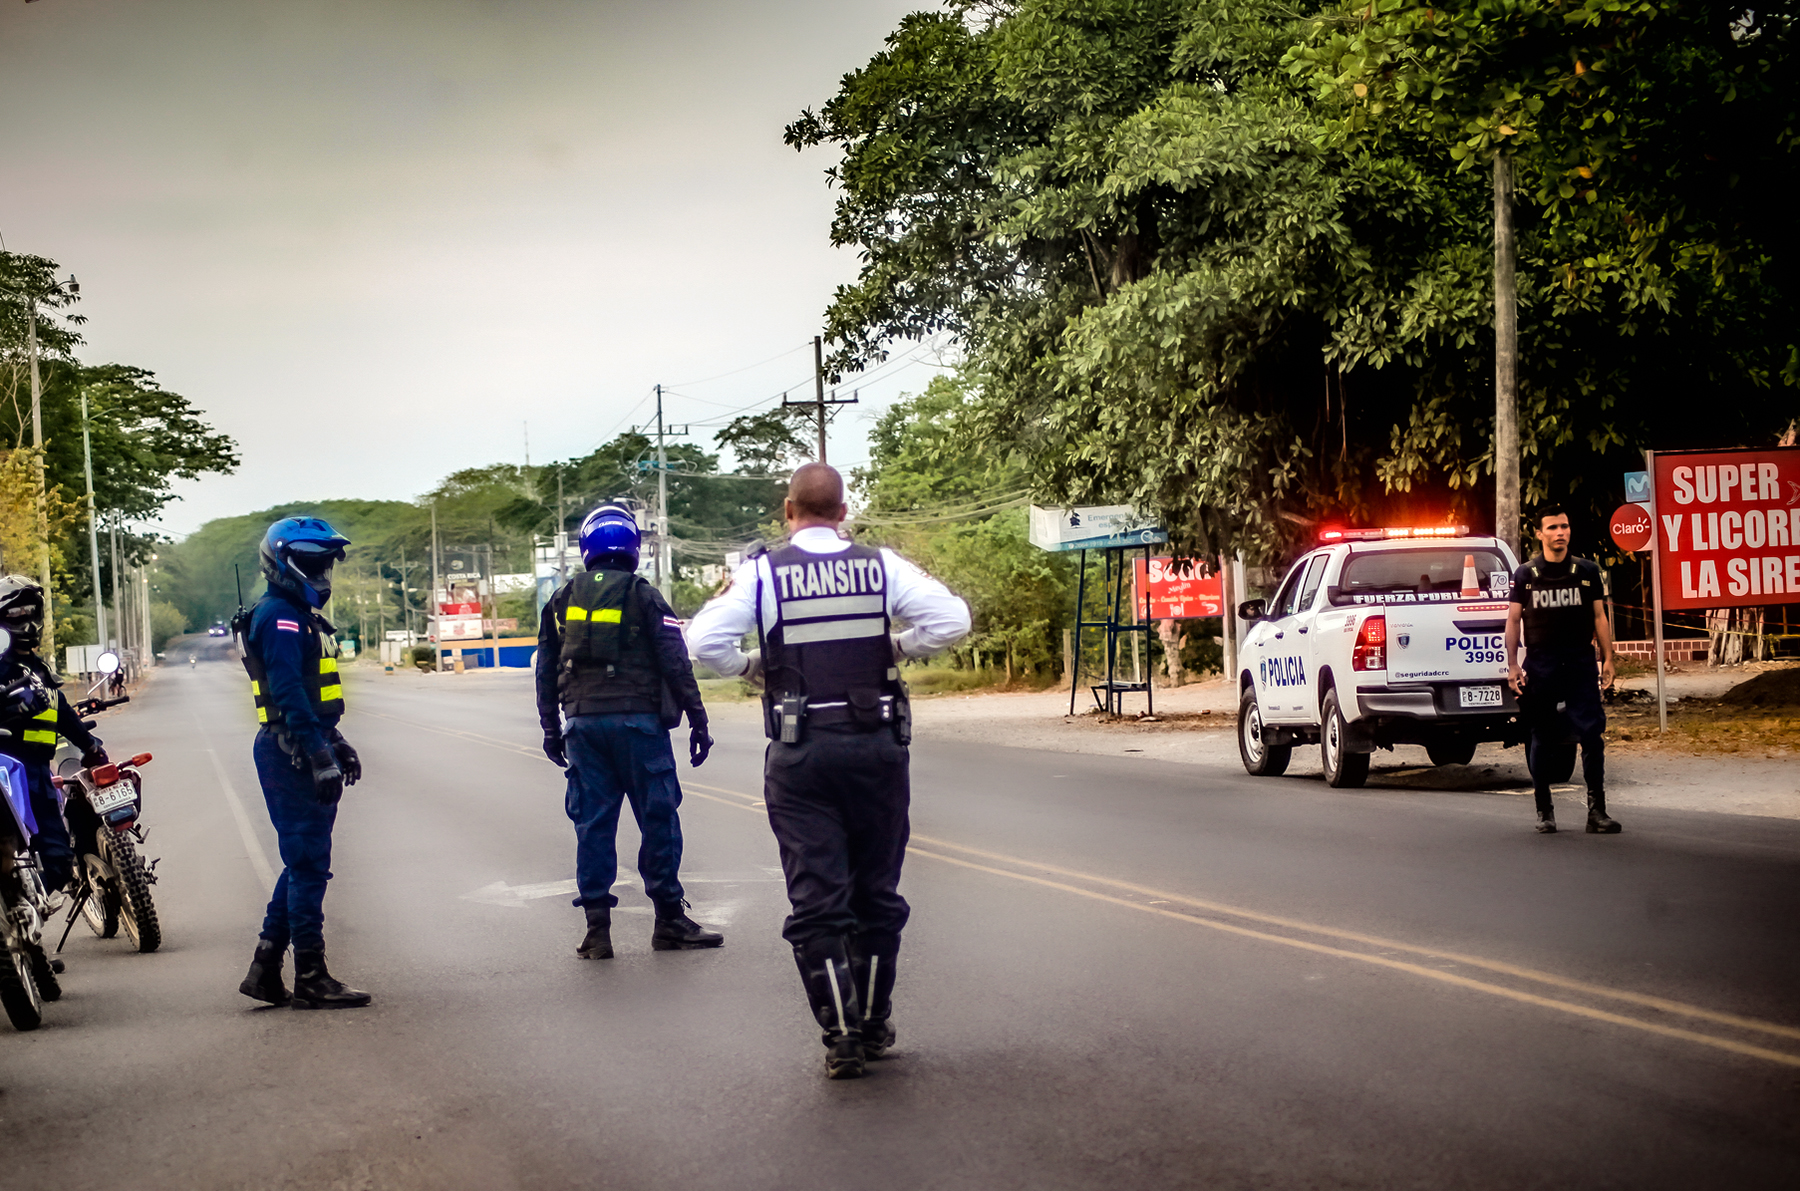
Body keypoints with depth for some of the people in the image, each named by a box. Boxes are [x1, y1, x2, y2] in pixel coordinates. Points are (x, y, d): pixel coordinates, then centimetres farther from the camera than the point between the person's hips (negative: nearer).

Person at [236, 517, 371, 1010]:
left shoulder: (300, 616, 19)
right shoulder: (280, 618, -14)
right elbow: (290, 696, -22)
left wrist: (337, 743, 26)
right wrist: (320, 758, -25)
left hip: (303, 752, 11)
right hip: (292, 757, -11)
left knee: (303, 863, 13)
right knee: (308, 865, -6)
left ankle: (265, 970, 17)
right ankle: (310, 979, -1)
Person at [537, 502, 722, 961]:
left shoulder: (562, 601, 11)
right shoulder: (644, 596, -2)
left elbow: (546, 672, 14)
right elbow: (676, 665, -5)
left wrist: (551, 729, 22)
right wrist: (697, 721, 0)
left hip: (582, 724, 4)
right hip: (637, 721, -4)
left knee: (593, 823, 7)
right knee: (658, 819, 3)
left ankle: (596, 929, 5)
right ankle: (669, 919, 6)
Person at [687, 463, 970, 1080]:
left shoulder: (763, 572, -4)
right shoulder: (881, 566, 0)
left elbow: (704, 641, -12)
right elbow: (952, 619, -7)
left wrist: (752, 666, 6)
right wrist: (896, 648, 8)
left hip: (800, 754, -2)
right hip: (878, 745, 2)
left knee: (816, 898, 4)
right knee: (877, 891, 14)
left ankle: (841, 1034, 0)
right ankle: (874, 1023, 22)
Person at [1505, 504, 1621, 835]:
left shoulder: (1587, 571, 9)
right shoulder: (1525, 575, 7)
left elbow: (1599, 617, 11)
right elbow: (1513, 620, 7)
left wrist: (1607, 658, 4)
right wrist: (1512, 664, 0)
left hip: (1580, 662, 0)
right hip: (1539, 666, 0)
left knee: (1592, 733, -9)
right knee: (1540, 739, 5)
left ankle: (1596, 811, -7)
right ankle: (1544, 810, 16)